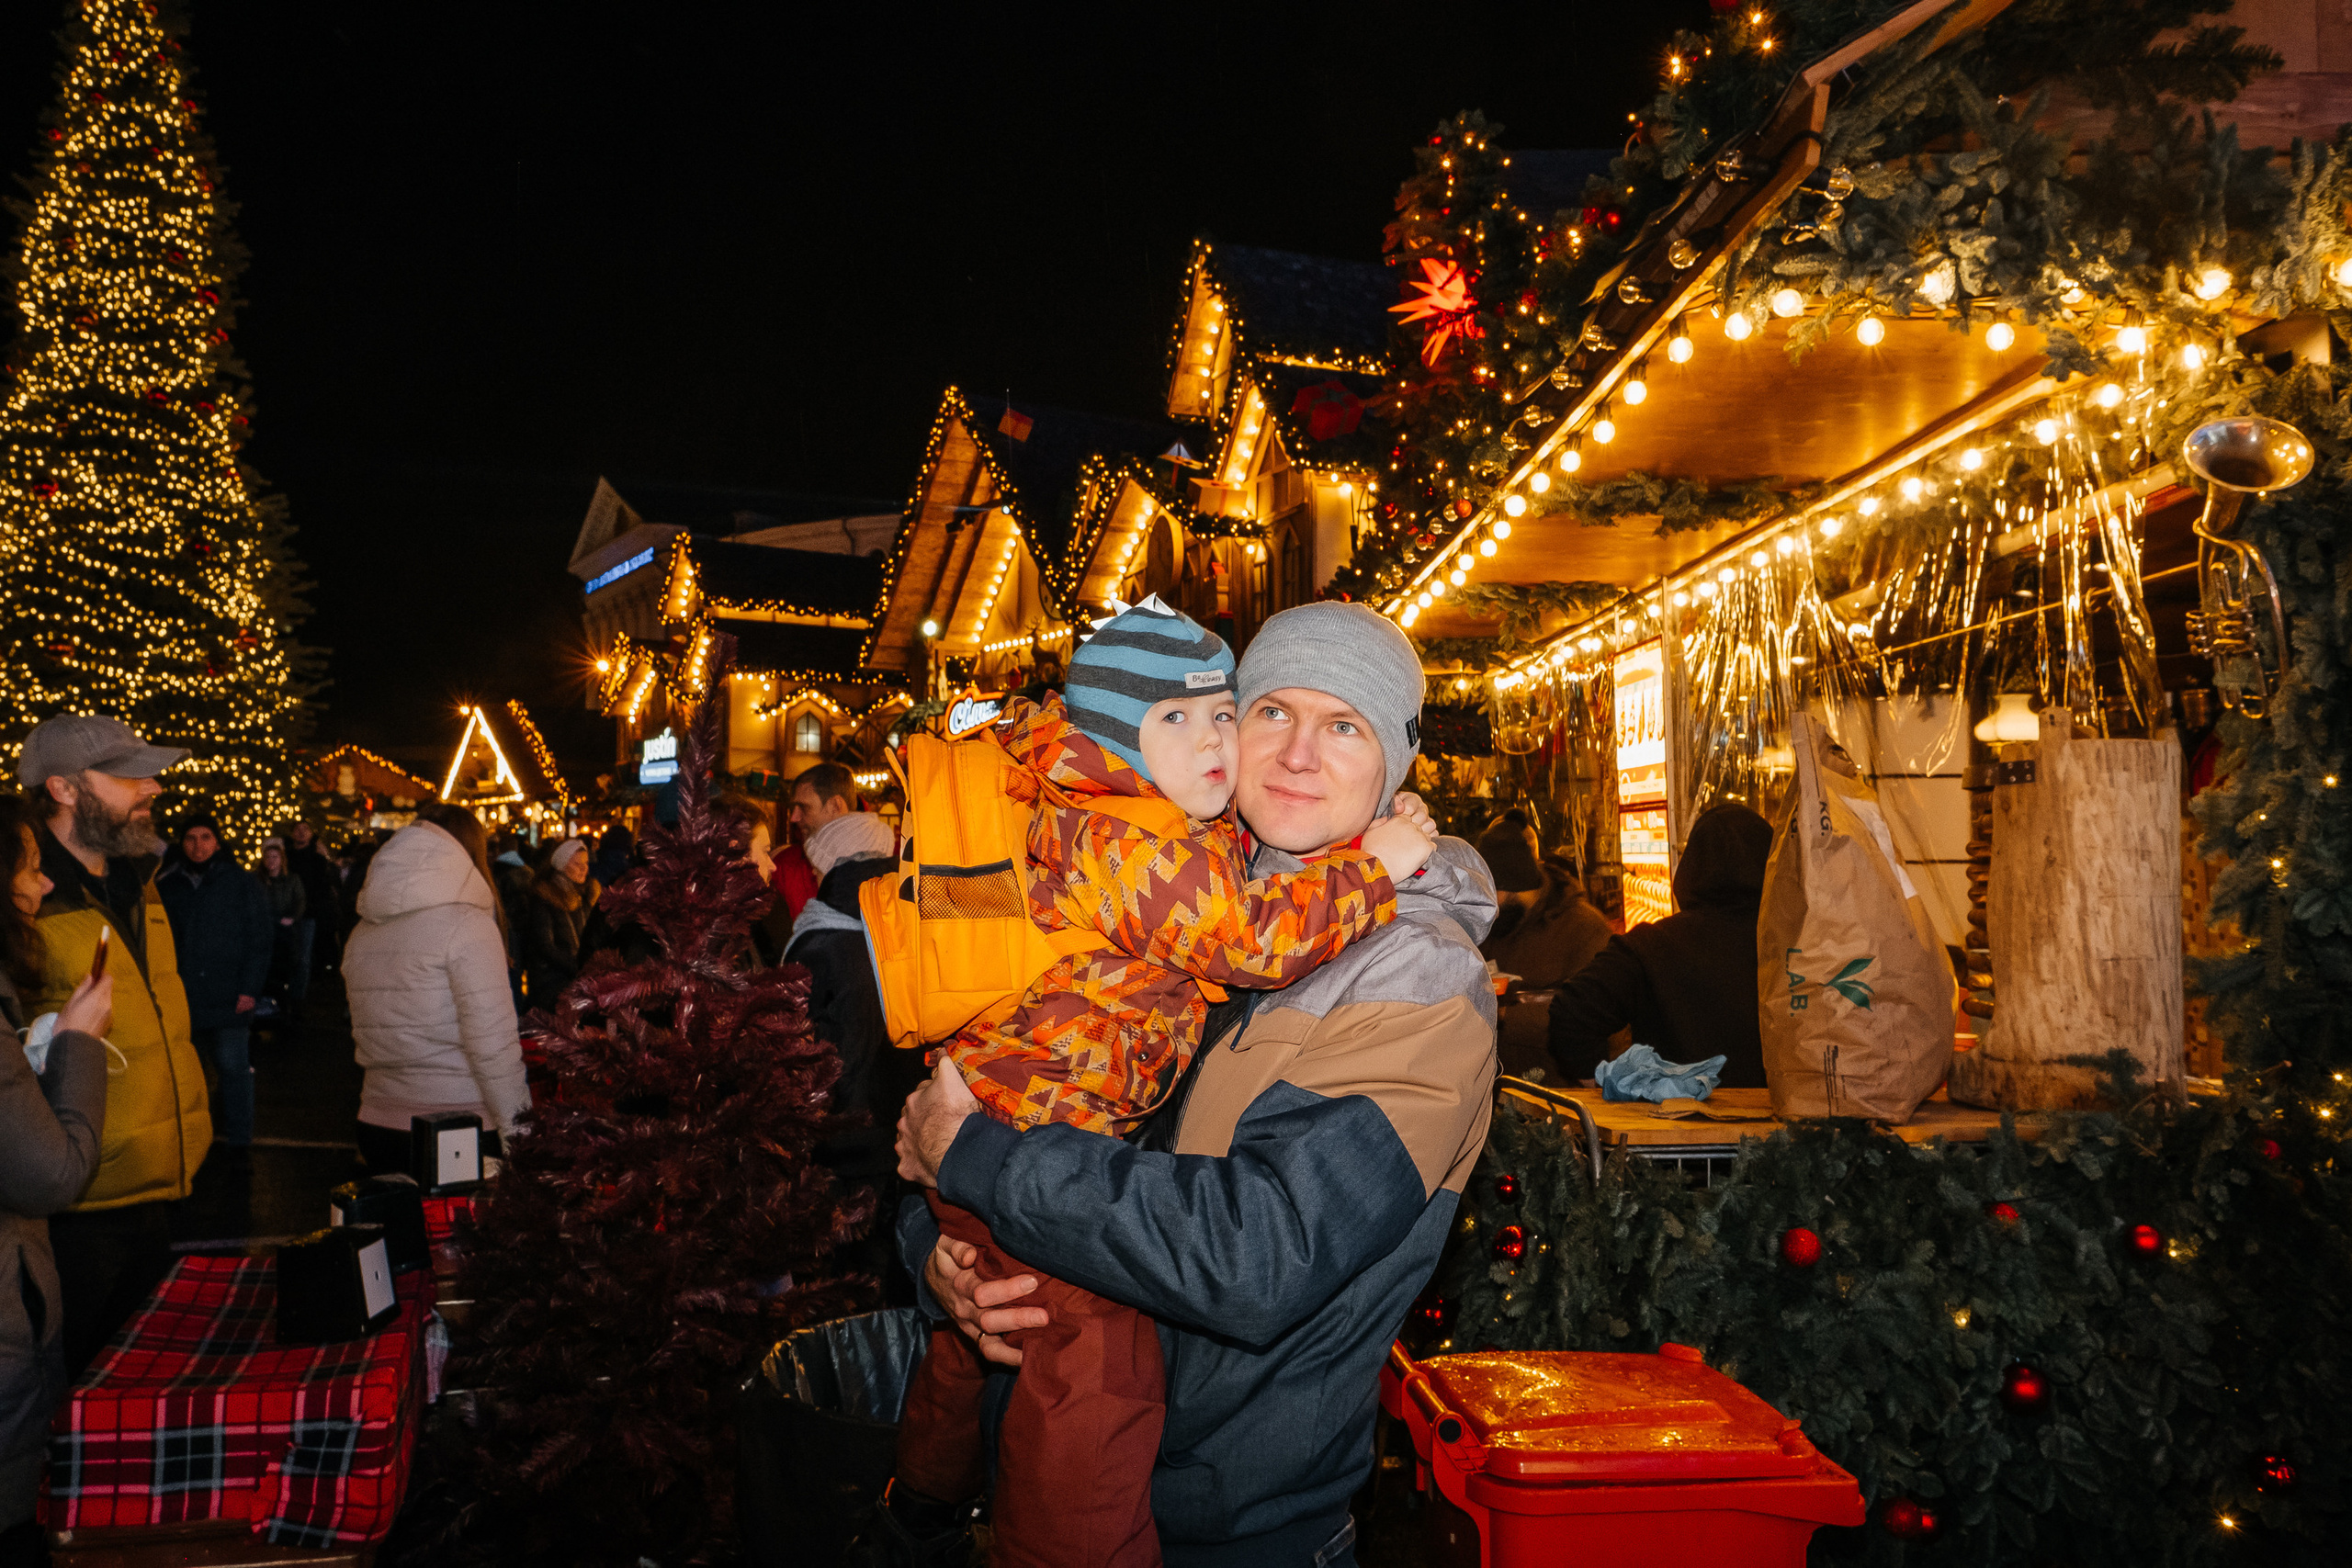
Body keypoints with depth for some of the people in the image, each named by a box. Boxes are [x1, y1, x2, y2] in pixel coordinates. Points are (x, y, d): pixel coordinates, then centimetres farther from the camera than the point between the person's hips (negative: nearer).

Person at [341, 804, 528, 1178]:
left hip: (377, 1128, 7)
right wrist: (516, 1130, -11)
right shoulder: (467, 924, -11)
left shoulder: (361, 934, 10)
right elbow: (492, 1043, -15)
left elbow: (367, 1037, 16)